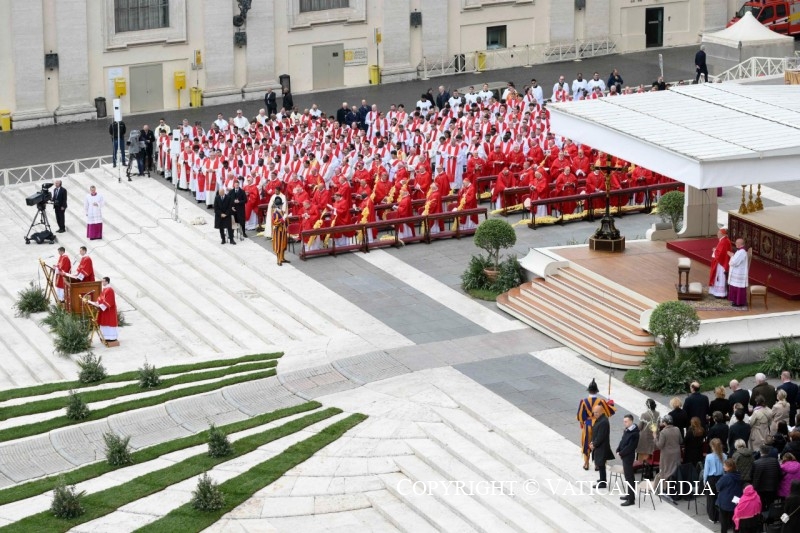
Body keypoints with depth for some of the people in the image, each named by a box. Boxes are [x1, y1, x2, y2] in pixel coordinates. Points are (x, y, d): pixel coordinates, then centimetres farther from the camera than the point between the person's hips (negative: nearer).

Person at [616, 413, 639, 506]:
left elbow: (630, 447, -22)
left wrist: (621, 453, -15)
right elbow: (622, 441, 15)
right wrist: (618, 450, 2)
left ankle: (631, 499, -3)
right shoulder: (627, 430, 8)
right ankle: (630, 494, 31)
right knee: (628, 476, 19)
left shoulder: (634, 433, -21)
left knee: (629, 477, -6)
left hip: (628, 456, -9)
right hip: (624, 456, 9)